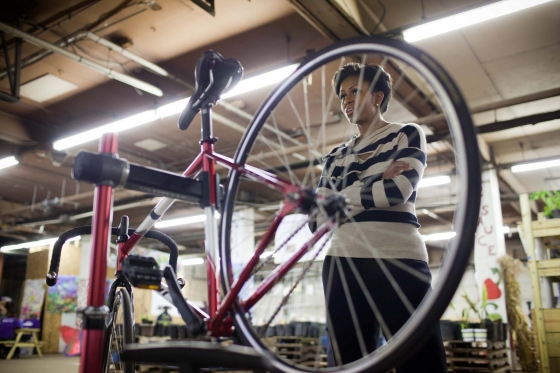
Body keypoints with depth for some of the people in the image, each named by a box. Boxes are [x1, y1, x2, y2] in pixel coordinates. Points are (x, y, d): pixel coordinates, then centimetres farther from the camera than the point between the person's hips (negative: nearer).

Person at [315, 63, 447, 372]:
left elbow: (400, 190, -9)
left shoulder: (407, 134, 10)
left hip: (397, 261, -4)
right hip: (342, 264, 4)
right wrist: (376, 183, -1)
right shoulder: (334, 157, 20)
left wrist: (341, 197, 4)